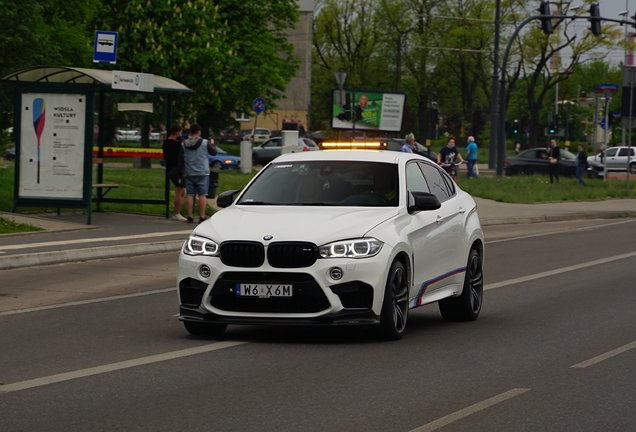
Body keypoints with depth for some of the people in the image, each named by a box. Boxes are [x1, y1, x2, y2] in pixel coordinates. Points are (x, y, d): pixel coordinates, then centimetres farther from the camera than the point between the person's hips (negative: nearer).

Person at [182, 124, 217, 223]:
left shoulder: (184, 144, 3)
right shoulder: (205, 143, -6)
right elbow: (213, 152, 6)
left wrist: (181, 172, 12)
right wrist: (212, 144, 27)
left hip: (189, 173, 3)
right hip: (202, 173, -3)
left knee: (190, 195, 6)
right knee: (202, 195, -1)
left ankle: (190, 216, 3)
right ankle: (202, 217, -5)